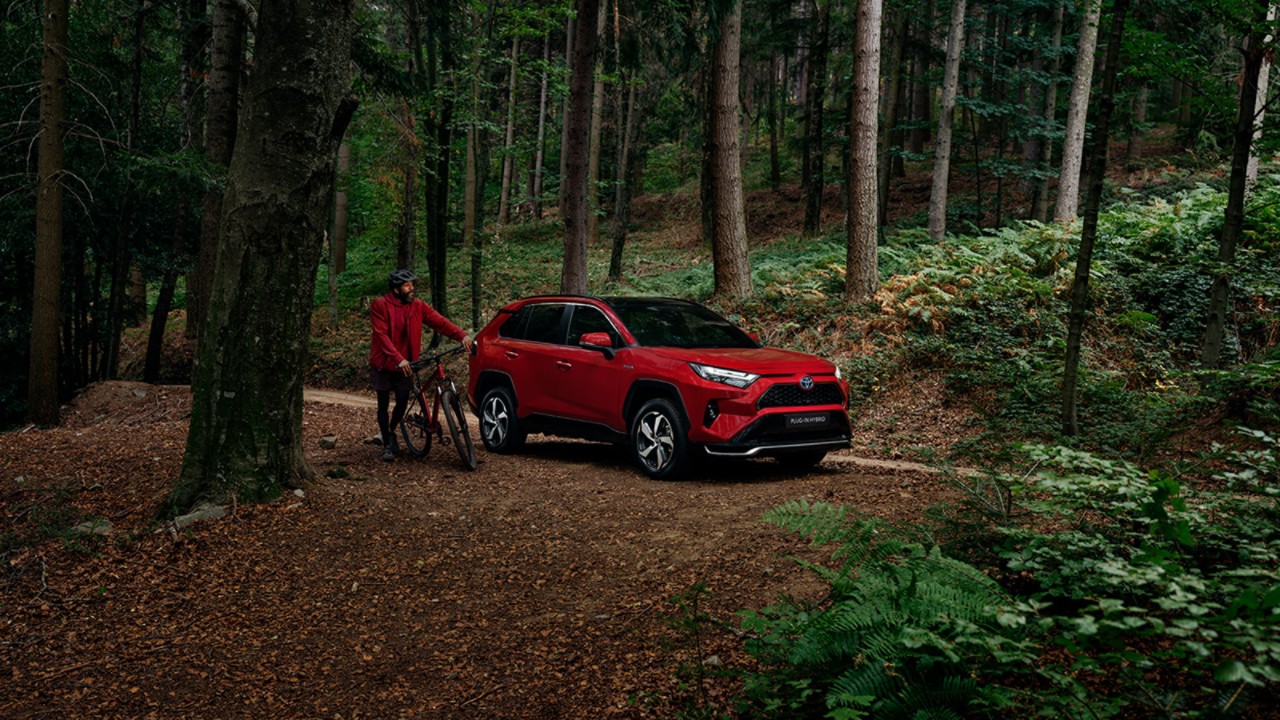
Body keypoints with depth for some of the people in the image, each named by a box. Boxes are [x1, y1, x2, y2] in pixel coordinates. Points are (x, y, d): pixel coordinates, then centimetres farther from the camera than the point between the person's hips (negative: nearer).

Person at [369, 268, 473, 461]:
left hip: (405, 365, 3)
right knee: (384, 405, 4)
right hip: (383, 364, -3)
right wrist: (398, 359, -34)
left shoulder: (418, 306, -3)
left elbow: (439, 322, -14)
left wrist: (462, 335, -30)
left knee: (403, 403, 6)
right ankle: (387, 444, 17)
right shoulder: (380, 306, -13)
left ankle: (391, 432, 34)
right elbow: (382, 336, -22)